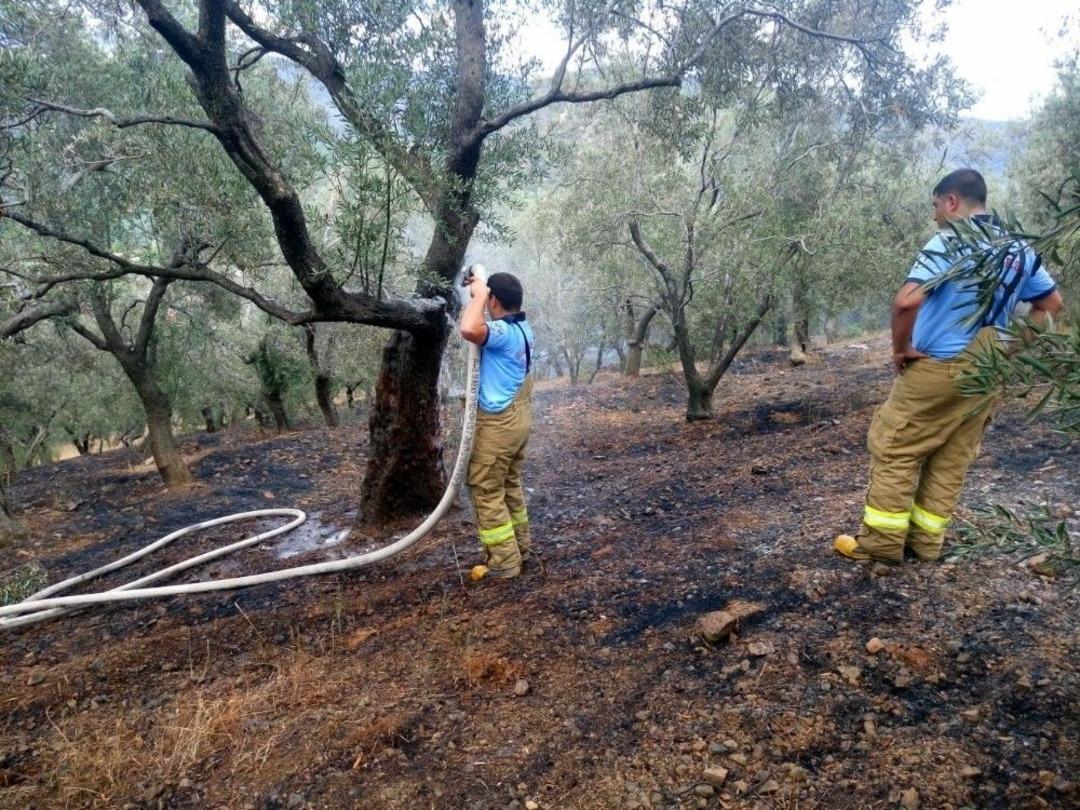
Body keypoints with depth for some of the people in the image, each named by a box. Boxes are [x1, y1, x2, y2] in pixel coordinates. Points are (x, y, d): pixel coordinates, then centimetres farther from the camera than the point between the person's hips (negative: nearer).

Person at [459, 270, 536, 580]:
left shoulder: (503, 331, -24)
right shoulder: (522, 327, 6)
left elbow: (469, 329, -44)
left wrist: (478, 293, -27)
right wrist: (480, 291, 15)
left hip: (498, 423, -10)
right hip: (518, 417, 10)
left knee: (486, 491, 1)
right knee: (510, 483, 22)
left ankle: (504, 561, 6)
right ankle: (519, 543, 34)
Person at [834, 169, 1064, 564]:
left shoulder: (949, 242, -15)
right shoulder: (1019, 249, 9)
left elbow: (906, 301, -28)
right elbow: (1051, 302, 19)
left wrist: (900, 349, -14)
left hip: (938, 367, -7)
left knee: (893, 448, 2)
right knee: (952, 459, 12)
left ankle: (881, 541, 5)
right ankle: (926, 540, 19)